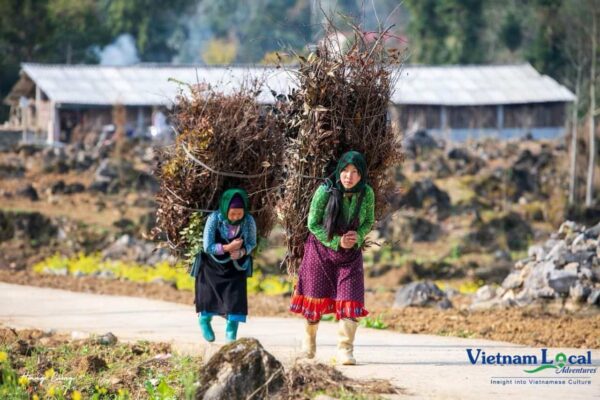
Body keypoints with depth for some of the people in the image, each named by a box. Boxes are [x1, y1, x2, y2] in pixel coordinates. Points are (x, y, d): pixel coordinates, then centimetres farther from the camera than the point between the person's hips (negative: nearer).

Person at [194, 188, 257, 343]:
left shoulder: (248, 221, -18)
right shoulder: (214, 219, -24)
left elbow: (252, 243, -5)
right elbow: (208, 247, -21)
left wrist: (241, 252, -26)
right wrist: (228, 248, -33)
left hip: (235, 267, 1)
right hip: (213, 265, -1)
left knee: (235, 297, -10)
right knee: (209, 295, 3)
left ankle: (231, 334, 3)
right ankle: (204, 320, 37)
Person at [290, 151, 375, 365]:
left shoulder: (367, 194, -13)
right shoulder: (325, 191, -20)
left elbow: (368, 222, 4)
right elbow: (313, 223, -11)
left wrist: (357, 236, -17)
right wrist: (336, 241, -19)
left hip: (350, 254, 1)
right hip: (321, 249, -1)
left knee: (349, 300, -11)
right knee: (315, 297, 10)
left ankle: (345, 350, -6)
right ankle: (309, 341, 34)